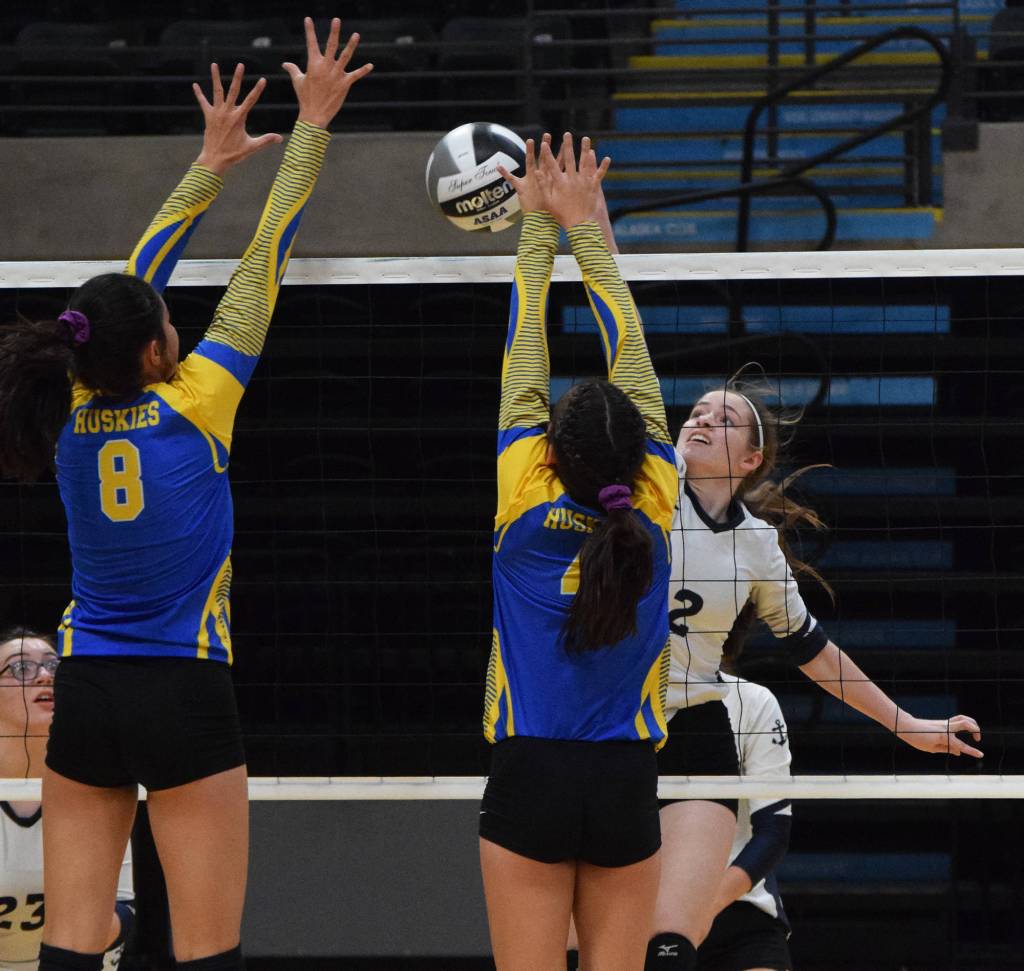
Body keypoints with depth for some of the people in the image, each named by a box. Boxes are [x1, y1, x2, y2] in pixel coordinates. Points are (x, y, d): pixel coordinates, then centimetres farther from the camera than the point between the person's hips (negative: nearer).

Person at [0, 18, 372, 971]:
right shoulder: (193, 405, -9)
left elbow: (135, 283, 16)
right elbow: (262, 264, -2)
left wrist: (211, 163, 26)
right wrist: (312, 125, 7)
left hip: (84, 696, 5)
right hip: (182, 695, -5)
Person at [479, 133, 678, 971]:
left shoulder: (527, 509, -8)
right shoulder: (654, 513, -4)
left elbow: (524, 357, 1)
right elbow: (630, 354, 3)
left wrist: (538, 225, 10)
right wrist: (586, 225, 9)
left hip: (531, 779, -2)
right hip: (626, 784, 2)